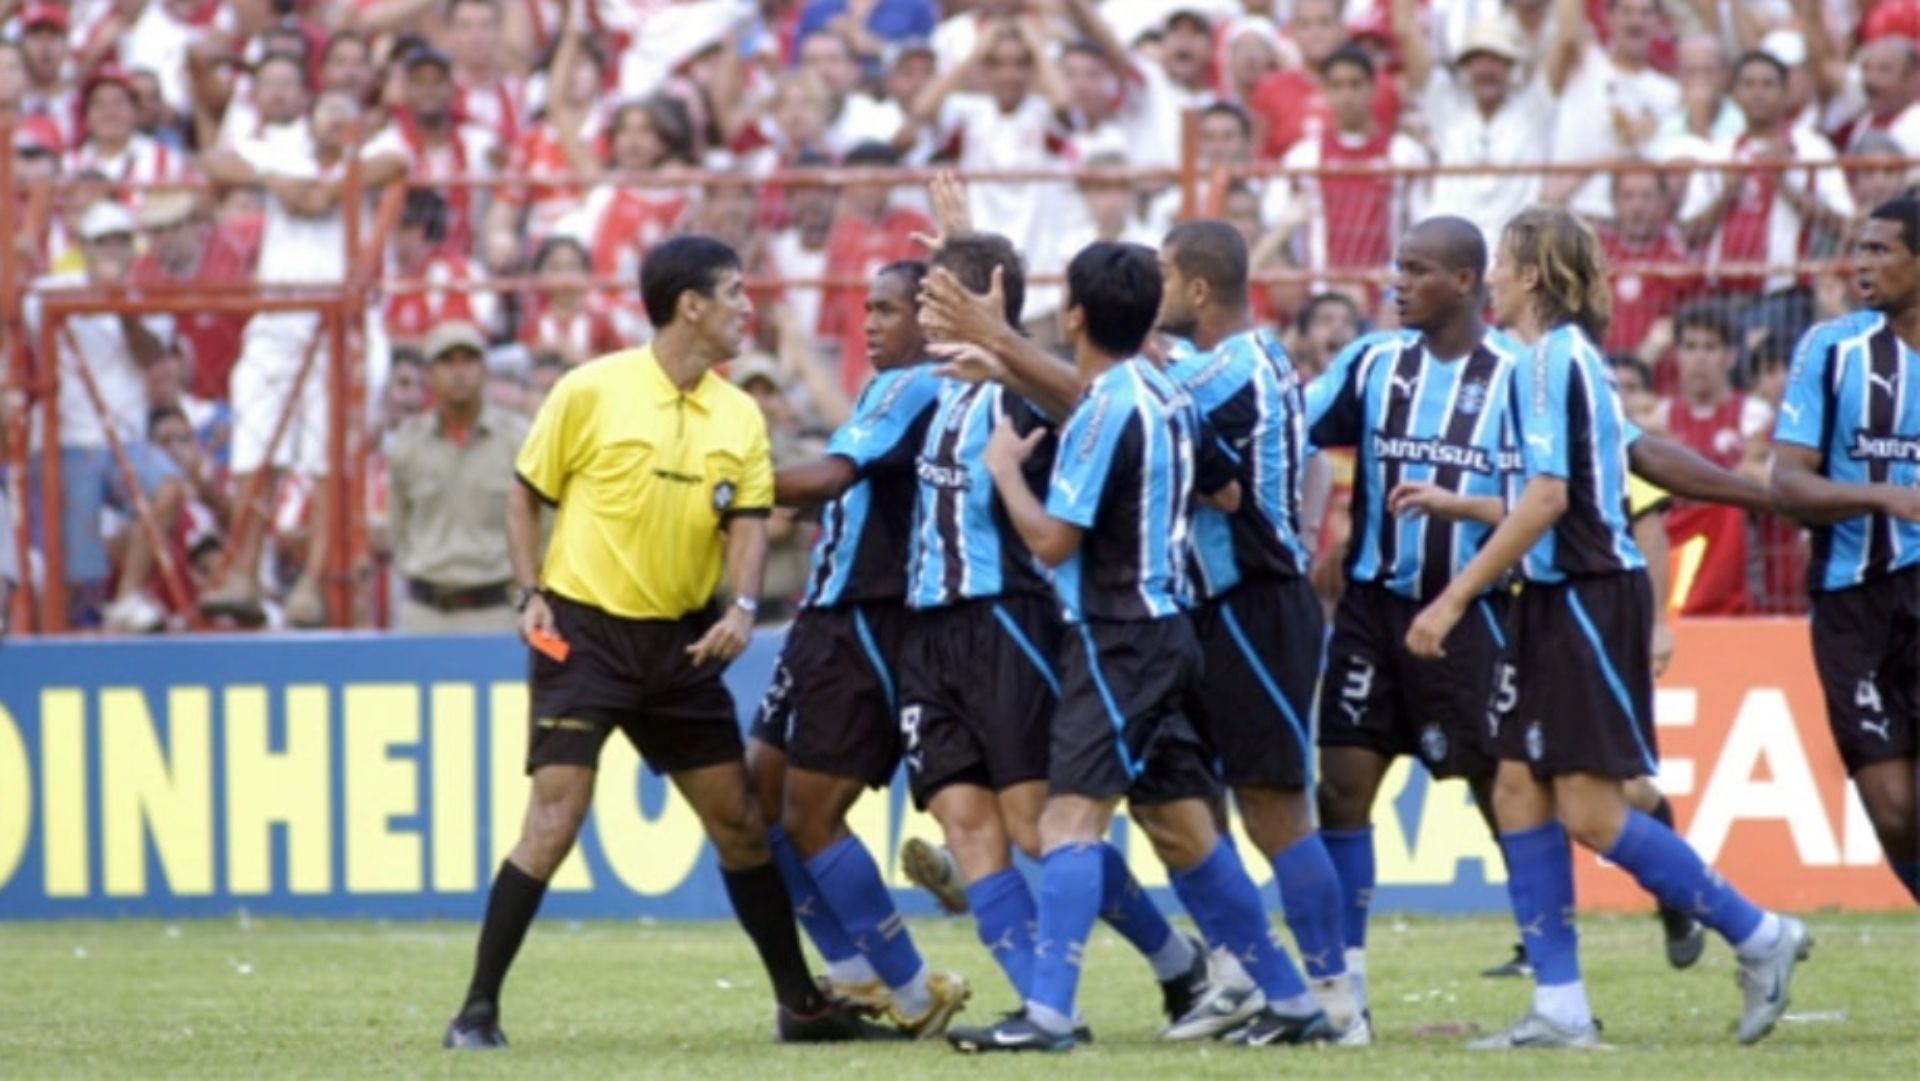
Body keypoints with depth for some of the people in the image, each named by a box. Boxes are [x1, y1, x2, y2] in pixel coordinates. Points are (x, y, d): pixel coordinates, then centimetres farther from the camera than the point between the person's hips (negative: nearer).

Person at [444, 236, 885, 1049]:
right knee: (555, 818, -13)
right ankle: (478, 1008, -7)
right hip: (584, 631, -5)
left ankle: (799, 1003, 19)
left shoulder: (739, 416, 6)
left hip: (682, 642, 5)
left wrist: (743, 605, -17)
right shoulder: (592, 391, -8)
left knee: (739, 820, 9)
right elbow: (525, 496, 0)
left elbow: (747, 518, 2)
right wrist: (532, 595, -11)